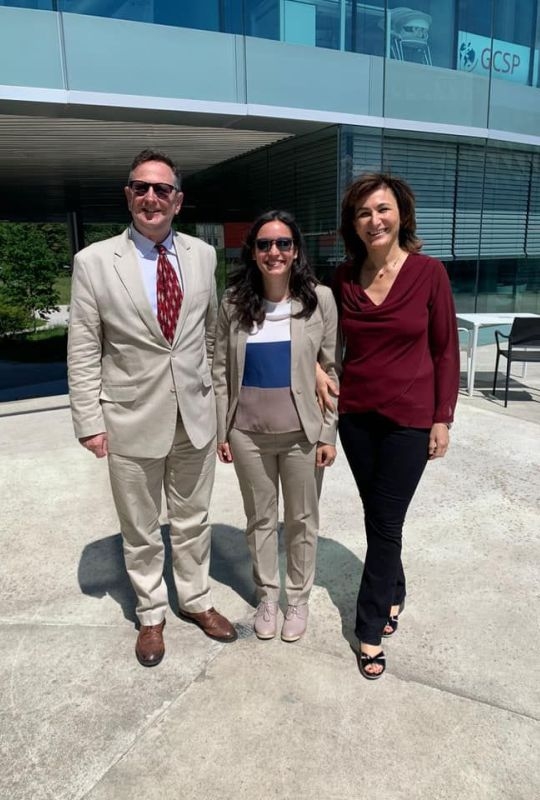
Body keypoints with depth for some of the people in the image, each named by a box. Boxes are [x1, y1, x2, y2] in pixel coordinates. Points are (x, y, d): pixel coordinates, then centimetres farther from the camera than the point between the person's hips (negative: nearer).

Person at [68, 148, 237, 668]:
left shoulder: (203, 254, 2)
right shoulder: (94, 261, -8)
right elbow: (83, 352, -6)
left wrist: (216, 391, 8)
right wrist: (89, 422, -8)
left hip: (195, 415, 3)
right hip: (132, 420, -2)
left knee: (192, 520, 19)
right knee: (140, 529, 15)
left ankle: (195, 600, 42)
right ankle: (151, 615, 37)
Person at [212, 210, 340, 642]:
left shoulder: (320, 299, -6)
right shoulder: (234, 303, -2)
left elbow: (332, 369, -3)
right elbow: (221, 370, 3)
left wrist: (328, 432, -5)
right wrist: (221, 430, 2)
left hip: (302, 433, -1)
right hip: (248, 433, 1)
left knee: (302, 520, 14)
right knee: (260, 519, 17)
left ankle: (299, 600, 36)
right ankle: (268, 597, 38)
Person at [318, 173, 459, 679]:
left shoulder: (429, 273, -9)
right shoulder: (343, 278, 0)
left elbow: (445, 350, -4)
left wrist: (443, 418, -5)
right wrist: (317, 370, -2)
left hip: (410, 418, -3)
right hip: (356, 414, 4)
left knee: (385, 522, 3)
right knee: (377, 517, 16)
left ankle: (371, 628, 21)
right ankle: (394, 593, 42)